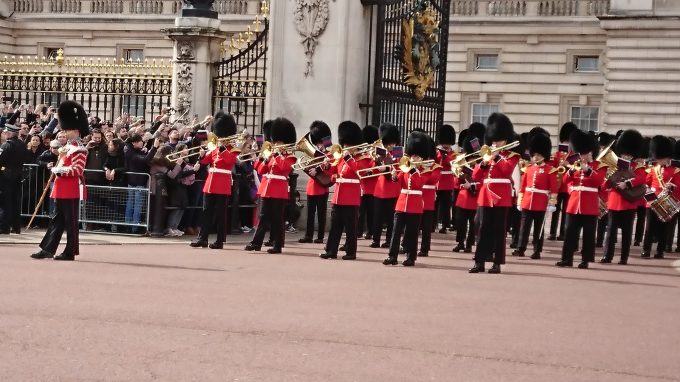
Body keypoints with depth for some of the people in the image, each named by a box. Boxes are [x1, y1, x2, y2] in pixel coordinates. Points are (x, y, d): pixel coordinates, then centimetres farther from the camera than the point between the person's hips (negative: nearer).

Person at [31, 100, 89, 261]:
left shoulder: (79, 150, -13)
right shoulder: (69, 147, 17)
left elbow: (77, 170, -21)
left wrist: (59, 170, -17)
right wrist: (56, 168, 9)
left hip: (71, 191, -10)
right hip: (63, 190, 10)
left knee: (70, 221, -2)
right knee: (57, 220, 10)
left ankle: (70, 252, 4)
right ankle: (47, 249, 13)